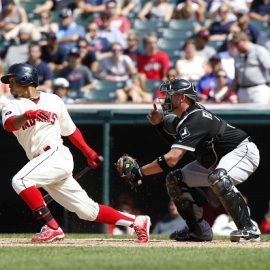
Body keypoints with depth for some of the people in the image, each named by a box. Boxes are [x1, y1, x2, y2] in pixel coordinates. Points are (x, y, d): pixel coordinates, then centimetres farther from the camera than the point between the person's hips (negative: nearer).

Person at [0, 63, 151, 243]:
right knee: (87, 211, 3)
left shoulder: (53, 100, 9)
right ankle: (136, 222, 13)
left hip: (57, 154, -4)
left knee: (20, 181, -26)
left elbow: (70, 130, 19)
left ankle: (52, 228, -23)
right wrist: (27, 115, -34)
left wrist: (89, 153, 18)